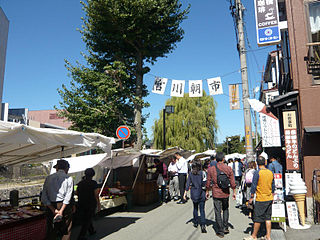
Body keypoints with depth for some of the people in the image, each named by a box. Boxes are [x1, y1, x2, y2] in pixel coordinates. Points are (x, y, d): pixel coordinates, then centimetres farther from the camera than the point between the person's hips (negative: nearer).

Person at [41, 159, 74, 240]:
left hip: (51, 206, 3)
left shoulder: (49, 178, 4)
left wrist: (54, 210, -5)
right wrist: (61, 211, -12)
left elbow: (44, 198, -1)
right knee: (66, 232, 9)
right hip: (65, 206, -3)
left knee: (51, 231, 15)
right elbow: (68, 197, -13)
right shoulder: (69, 178, -5)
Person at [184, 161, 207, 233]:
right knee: (202, 209, 1)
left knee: (195, 208, 20)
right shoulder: (202, 173, -7)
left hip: (194, 193, 2)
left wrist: (185, 193, 1)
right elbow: (205, 184, -9)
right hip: (201, 193, -2)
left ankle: (195, 223, 28)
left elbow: (188, 184, -2)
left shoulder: (190, 173, -2)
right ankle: (203, 224, -12)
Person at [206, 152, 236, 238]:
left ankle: (220, 232, 12)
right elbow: (232, 182, -3)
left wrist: (207, 191, 11)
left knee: (218, 212, 6)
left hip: (216, 193, -2)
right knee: (225, 209, 23)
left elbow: (208, 182, -2)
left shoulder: (211, 169, -8)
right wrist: (234, 192, 8)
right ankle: (225, 227, 23)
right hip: (225, 193, 2)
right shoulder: (228, 168, -6)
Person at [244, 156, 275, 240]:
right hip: (269, 199, 6)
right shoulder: (270, 172, 3)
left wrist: (251, 197, -4)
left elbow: (253, 186, -13)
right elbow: (273, 186, 12)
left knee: (257, 219, 3)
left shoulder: (257, 173, -15)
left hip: (260, 199, -6)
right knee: (268, 218, 13)